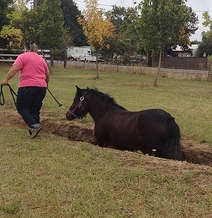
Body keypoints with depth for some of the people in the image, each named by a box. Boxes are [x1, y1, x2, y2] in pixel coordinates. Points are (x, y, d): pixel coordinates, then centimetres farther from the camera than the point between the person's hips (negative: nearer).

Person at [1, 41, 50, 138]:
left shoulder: (23, 56, 2)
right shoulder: (41, 59, 18)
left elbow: (14, 69, -12)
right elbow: (47, 75, 24)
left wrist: (6, 79, -7)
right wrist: (46, 84, 42)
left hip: (27, 87, -5)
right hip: (41, 87, 6)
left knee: (22, 108, 2)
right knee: (35, 109, 13)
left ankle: (34, 126, -15)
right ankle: (33, 130, 13)